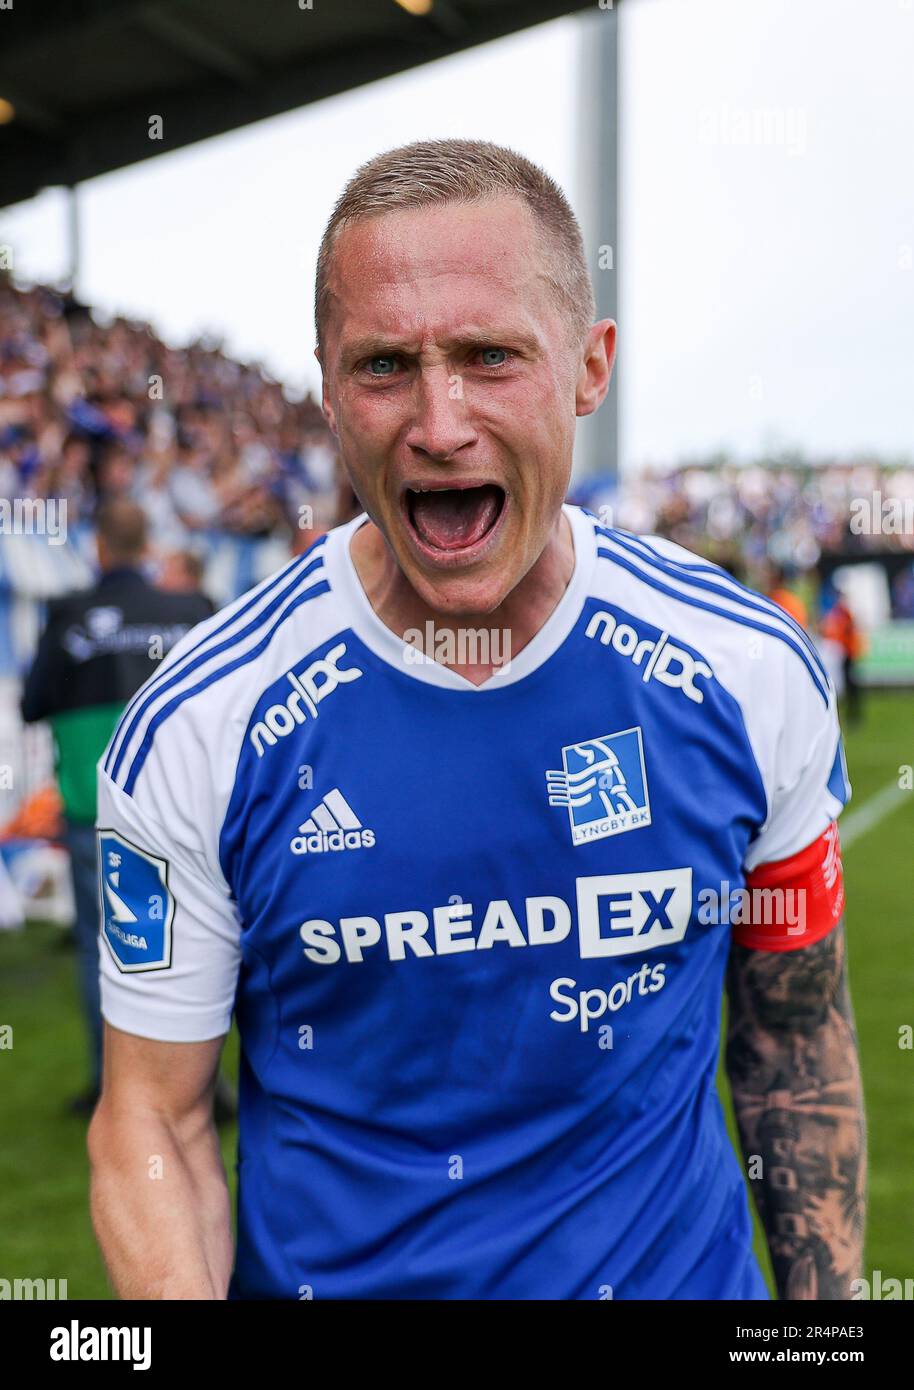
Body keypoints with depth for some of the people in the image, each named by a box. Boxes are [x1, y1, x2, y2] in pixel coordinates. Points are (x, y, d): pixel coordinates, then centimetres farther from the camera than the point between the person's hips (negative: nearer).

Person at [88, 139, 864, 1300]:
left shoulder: (751, 675, -12)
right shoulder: (198, 727, -17)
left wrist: (826, 1295, 0)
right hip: (324, 1272, 0)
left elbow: (798, 1040, 1)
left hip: (682, 1268, 1)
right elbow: (152, 1123, -9)